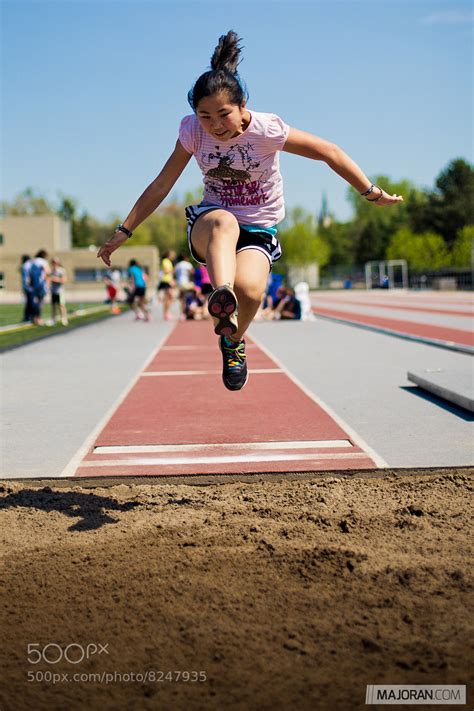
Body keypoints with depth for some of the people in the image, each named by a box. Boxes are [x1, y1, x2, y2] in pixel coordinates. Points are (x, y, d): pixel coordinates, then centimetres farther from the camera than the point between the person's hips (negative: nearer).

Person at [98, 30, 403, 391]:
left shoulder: (267, 130, -16)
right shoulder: (193, 131, -10)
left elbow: (330, 153, -7)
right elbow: (161, 186, -1)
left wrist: (371, 192, -4)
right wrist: (124, 231, 1)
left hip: (259, 229, 0)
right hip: (208, 224, 1)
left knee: (249, 287, -31)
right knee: (224, 222, -38)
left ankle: (233, 341, 2)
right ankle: (221, 296, -63)